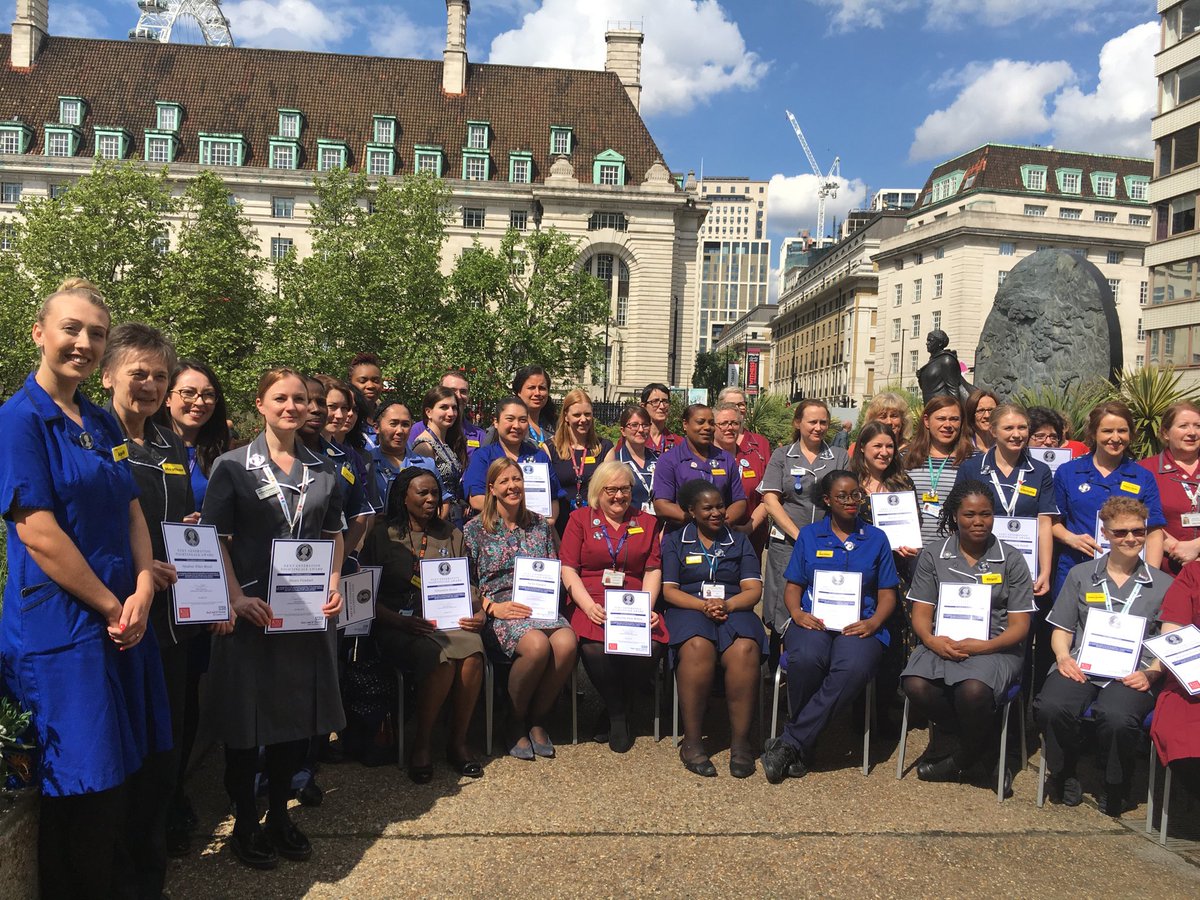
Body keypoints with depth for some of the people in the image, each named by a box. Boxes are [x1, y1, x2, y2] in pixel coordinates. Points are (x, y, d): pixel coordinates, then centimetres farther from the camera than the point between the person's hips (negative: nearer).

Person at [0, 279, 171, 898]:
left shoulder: (102, 423, 11)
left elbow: (132, 511, 9)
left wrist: (142, 592, -6)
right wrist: (112, 607, -12)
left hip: (123, 617, 7)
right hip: (62, 627, -7)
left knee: (122, 771, 17)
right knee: (82, 787, 4)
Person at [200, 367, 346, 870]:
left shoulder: (323, 470, 9)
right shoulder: (233, 466, -3)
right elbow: (215, 539, -7)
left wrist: (334, 584, 0)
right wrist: (236, 598, -17)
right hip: (252, 610, -4)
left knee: (299, 713, 11)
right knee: (248, 714, 4)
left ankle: (279, 814, 28)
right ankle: (244, 823, 21)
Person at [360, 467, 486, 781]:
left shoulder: (451, 534, 18)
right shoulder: (383, 535, 6)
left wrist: (478, 612, -4)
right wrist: (402, 622, -16)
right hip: (399, 624, -3)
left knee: (472, 651, -30)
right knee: (441, 658, -33)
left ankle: (459, 740, -12)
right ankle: (422, 744, -12)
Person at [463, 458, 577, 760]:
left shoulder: (540, 525, 16)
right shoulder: (475, 529, 5)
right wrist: (492, 608, -13)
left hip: (539, 607, 4)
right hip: (498, 613, -3)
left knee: (566, 643, -30)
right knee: (537, 645, -35)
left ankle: (537, 719, -6)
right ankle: (515, 722, -8)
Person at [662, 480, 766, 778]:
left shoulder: (740, 542, 20)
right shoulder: (674, 541, 15)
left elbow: (753, 590, 8)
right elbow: (669, 590, 4)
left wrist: (726, 604, -13)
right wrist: (703, 605, -14)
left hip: (734, 610, 2)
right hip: (689, 610, -1)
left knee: (745, 649, -34)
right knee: (697, 647, -37)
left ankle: (740, 741, -25)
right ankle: (692, 741, -28)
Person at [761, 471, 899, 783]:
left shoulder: (876, 538, 17)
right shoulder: (809, 535, 17)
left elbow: (887, 594, 15)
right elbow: (793, 586, 14)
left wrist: (874, 621, -7)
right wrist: (797, 613, -8)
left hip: (858, 624, 0)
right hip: (813, 621, 0)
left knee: (854, 668, -37)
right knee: (806, 659, -37)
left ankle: (790, 743, -28)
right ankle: (802, 748, -15)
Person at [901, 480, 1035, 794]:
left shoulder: (1011, 560, 6)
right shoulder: (932, 556, 10)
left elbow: (1019, 626, 2)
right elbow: (921, 614, 6)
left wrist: (984, 646, -16)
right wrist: (931, 640, -17)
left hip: (995, 647, -2)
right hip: (944, 644, 2)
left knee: (973, 690, -35)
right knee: (916, 686, -29)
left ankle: (961, 758, -1)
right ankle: (982, 745, -1)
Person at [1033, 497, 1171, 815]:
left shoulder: (1163, 584, 15)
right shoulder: (1080, 575, 17)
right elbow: (1062, 628, 16)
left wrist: (1151, 674, -8)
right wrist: (1063, 656, -5)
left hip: (1133, 673, -1)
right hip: (1081, 666, 1)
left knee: (1116, 717, -36)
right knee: (1050, 707, -32)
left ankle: (1115, 788, -3)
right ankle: (1064, 775, 0)